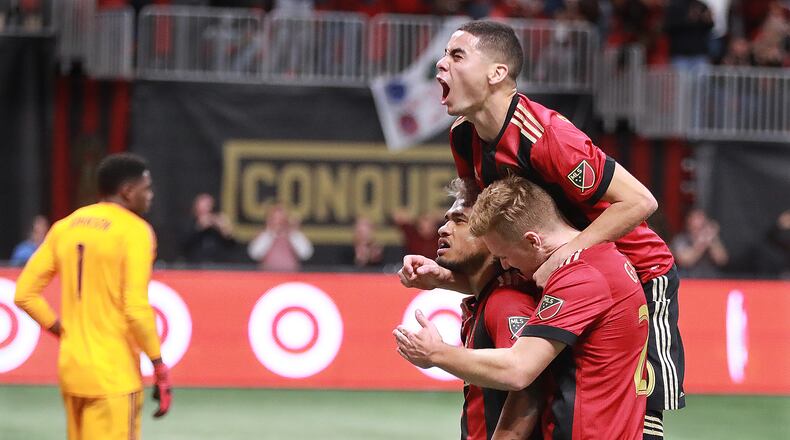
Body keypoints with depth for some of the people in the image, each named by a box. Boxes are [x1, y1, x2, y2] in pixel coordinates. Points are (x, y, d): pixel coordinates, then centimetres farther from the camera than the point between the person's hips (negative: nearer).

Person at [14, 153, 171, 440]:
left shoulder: (65, 227, 10)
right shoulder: (134, 230, -10)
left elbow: (24, 294, 7)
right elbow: (136, 308, -17)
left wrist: (63, 331, 13)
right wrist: (160, 366, -9)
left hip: (71, 370, 7)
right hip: (113, 375, -7)